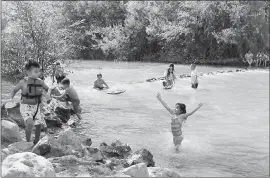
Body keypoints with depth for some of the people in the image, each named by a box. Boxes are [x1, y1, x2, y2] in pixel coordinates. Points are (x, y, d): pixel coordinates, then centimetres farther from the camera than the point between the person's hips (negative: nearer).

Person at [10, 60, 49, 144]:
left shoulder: (40, 82, -4)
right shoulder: (23, 82, -13)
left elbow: (48, 89, 12)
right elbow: (14, 90, 3)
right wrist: (11, 98, -12)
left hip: (36, 106, 5)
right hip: (25, 107, -5)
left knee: (39, 125, 5)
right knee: (30, 123, -26)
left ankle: (36, 142, 31)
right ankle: (28, 142, -4)